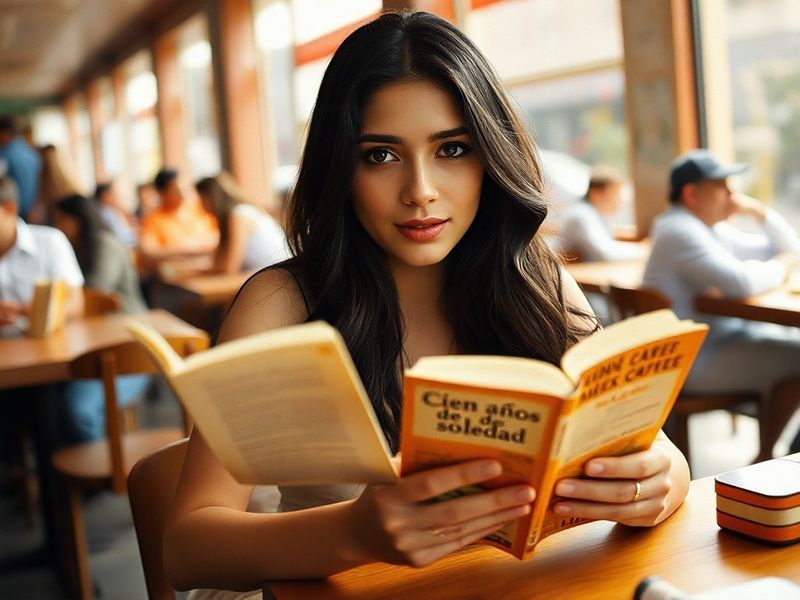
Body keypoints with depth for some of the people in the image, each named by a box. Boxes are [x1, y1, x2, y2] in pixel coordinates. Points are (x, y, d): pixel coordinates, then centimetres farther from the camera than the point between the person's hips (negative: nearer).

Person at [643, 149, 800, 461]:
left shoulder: (714, 231, 17)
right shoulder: (680, 231, -15)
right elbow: (740, 282, -29)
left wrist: (759, 211, 6)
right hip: (695, 361, -11)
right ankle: (765, 458, -2)